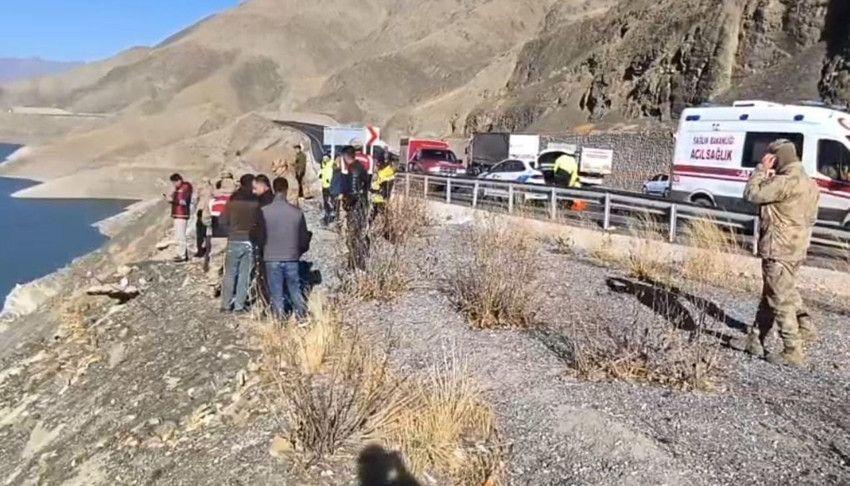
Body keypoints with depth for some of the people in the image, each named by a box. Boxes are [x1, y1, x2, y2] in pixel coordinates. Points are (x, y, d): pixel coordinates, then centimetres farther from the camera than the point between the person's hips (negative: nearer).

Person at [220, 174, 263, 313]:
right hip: (249, 243, 0)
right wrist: (258, 239, 12)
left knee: (229, 274, 7)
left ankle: (226, 305, 8)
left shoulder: (232, 201, -5)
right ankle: (239, 305, 7)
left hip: (234, 241, 0)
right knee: (245, 275, 6)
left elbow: (223, 220, 0)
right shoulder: (256, 203, -4)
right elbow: (260, 223, -2)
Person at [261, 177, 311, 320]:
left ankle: (280, 318, 11)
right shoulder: (297, 212, -6)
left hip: (271, 259, -1)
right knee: (295, 289, 15)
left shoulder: (264, 211, -10)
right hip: (292, 259, 1)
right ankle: (302, 314, 16)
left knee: (276, 293, 8)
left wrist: (262, 253, 20)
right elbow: (304, 237, 4)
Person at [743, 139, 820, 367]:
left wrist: (761, 169, -6)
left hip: (779, 250, -10)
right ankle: (755, 340, 25)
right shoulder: (808, 183, 12)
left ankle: (792, 353, 4)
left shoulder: (785, 182, -20)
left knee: (780, 300, -2)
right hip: (797, 248, 10)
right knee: (773, 294, 17)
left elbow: (752, 194, -17)